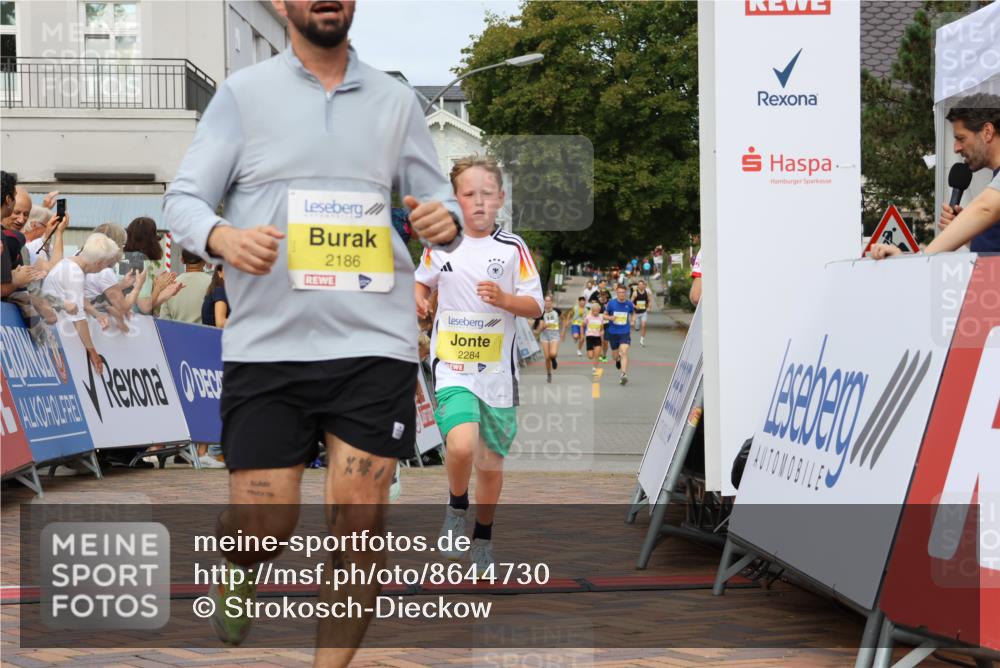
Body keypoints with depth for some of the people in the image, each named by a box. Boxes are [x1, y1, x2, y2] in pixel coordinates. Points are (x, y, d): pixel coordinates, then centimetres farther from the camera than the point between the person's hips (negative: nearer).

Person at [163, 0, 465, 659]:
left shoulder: (397, 101, 12)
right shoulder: (243, 93, 5)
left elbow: (441, 202, 18)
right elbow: (183, 198, 2)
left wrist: (446, 221, -7)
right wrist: (221, 237, -21)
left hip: (376, 342, 2)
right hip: (266, 343, -1)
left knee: (360, 514, -5)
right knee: (263, 523, -3)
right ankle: (237, 575, 35)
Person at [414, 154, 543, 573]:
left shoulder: (513, 248, -1)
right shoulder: (440, 244, 3)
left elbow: (535, 305, 0)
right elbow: (422, 282, 21)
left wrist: (504, 299, -19)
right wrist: (418, 299, -1)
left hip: (497, 369, 1)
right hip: (452, 366, -1)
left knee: (491, 460, 10)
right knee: (462, 445, -25)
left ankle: (483, 536, 32)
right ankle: (457, 506, 6)